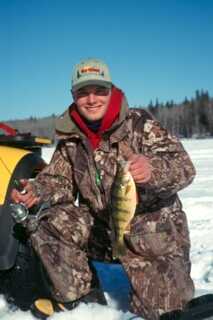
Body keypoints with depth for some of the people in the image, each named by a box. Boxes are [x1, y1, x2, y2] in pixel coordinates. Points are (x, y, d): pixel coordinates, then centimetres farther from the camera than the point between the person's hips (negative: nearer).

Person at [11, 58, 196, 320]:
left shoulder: (139, 123, -17)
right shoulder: (70, 137, -2)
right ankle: (76, 294, 6)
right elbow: (59, 180, 3)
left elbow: (184, 167, -26)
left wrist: (152, 170, -49)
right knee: (43, 221, -11)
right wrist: (36, 191, -20)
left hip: (155, 236, -3)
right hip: (100, 230, 4)